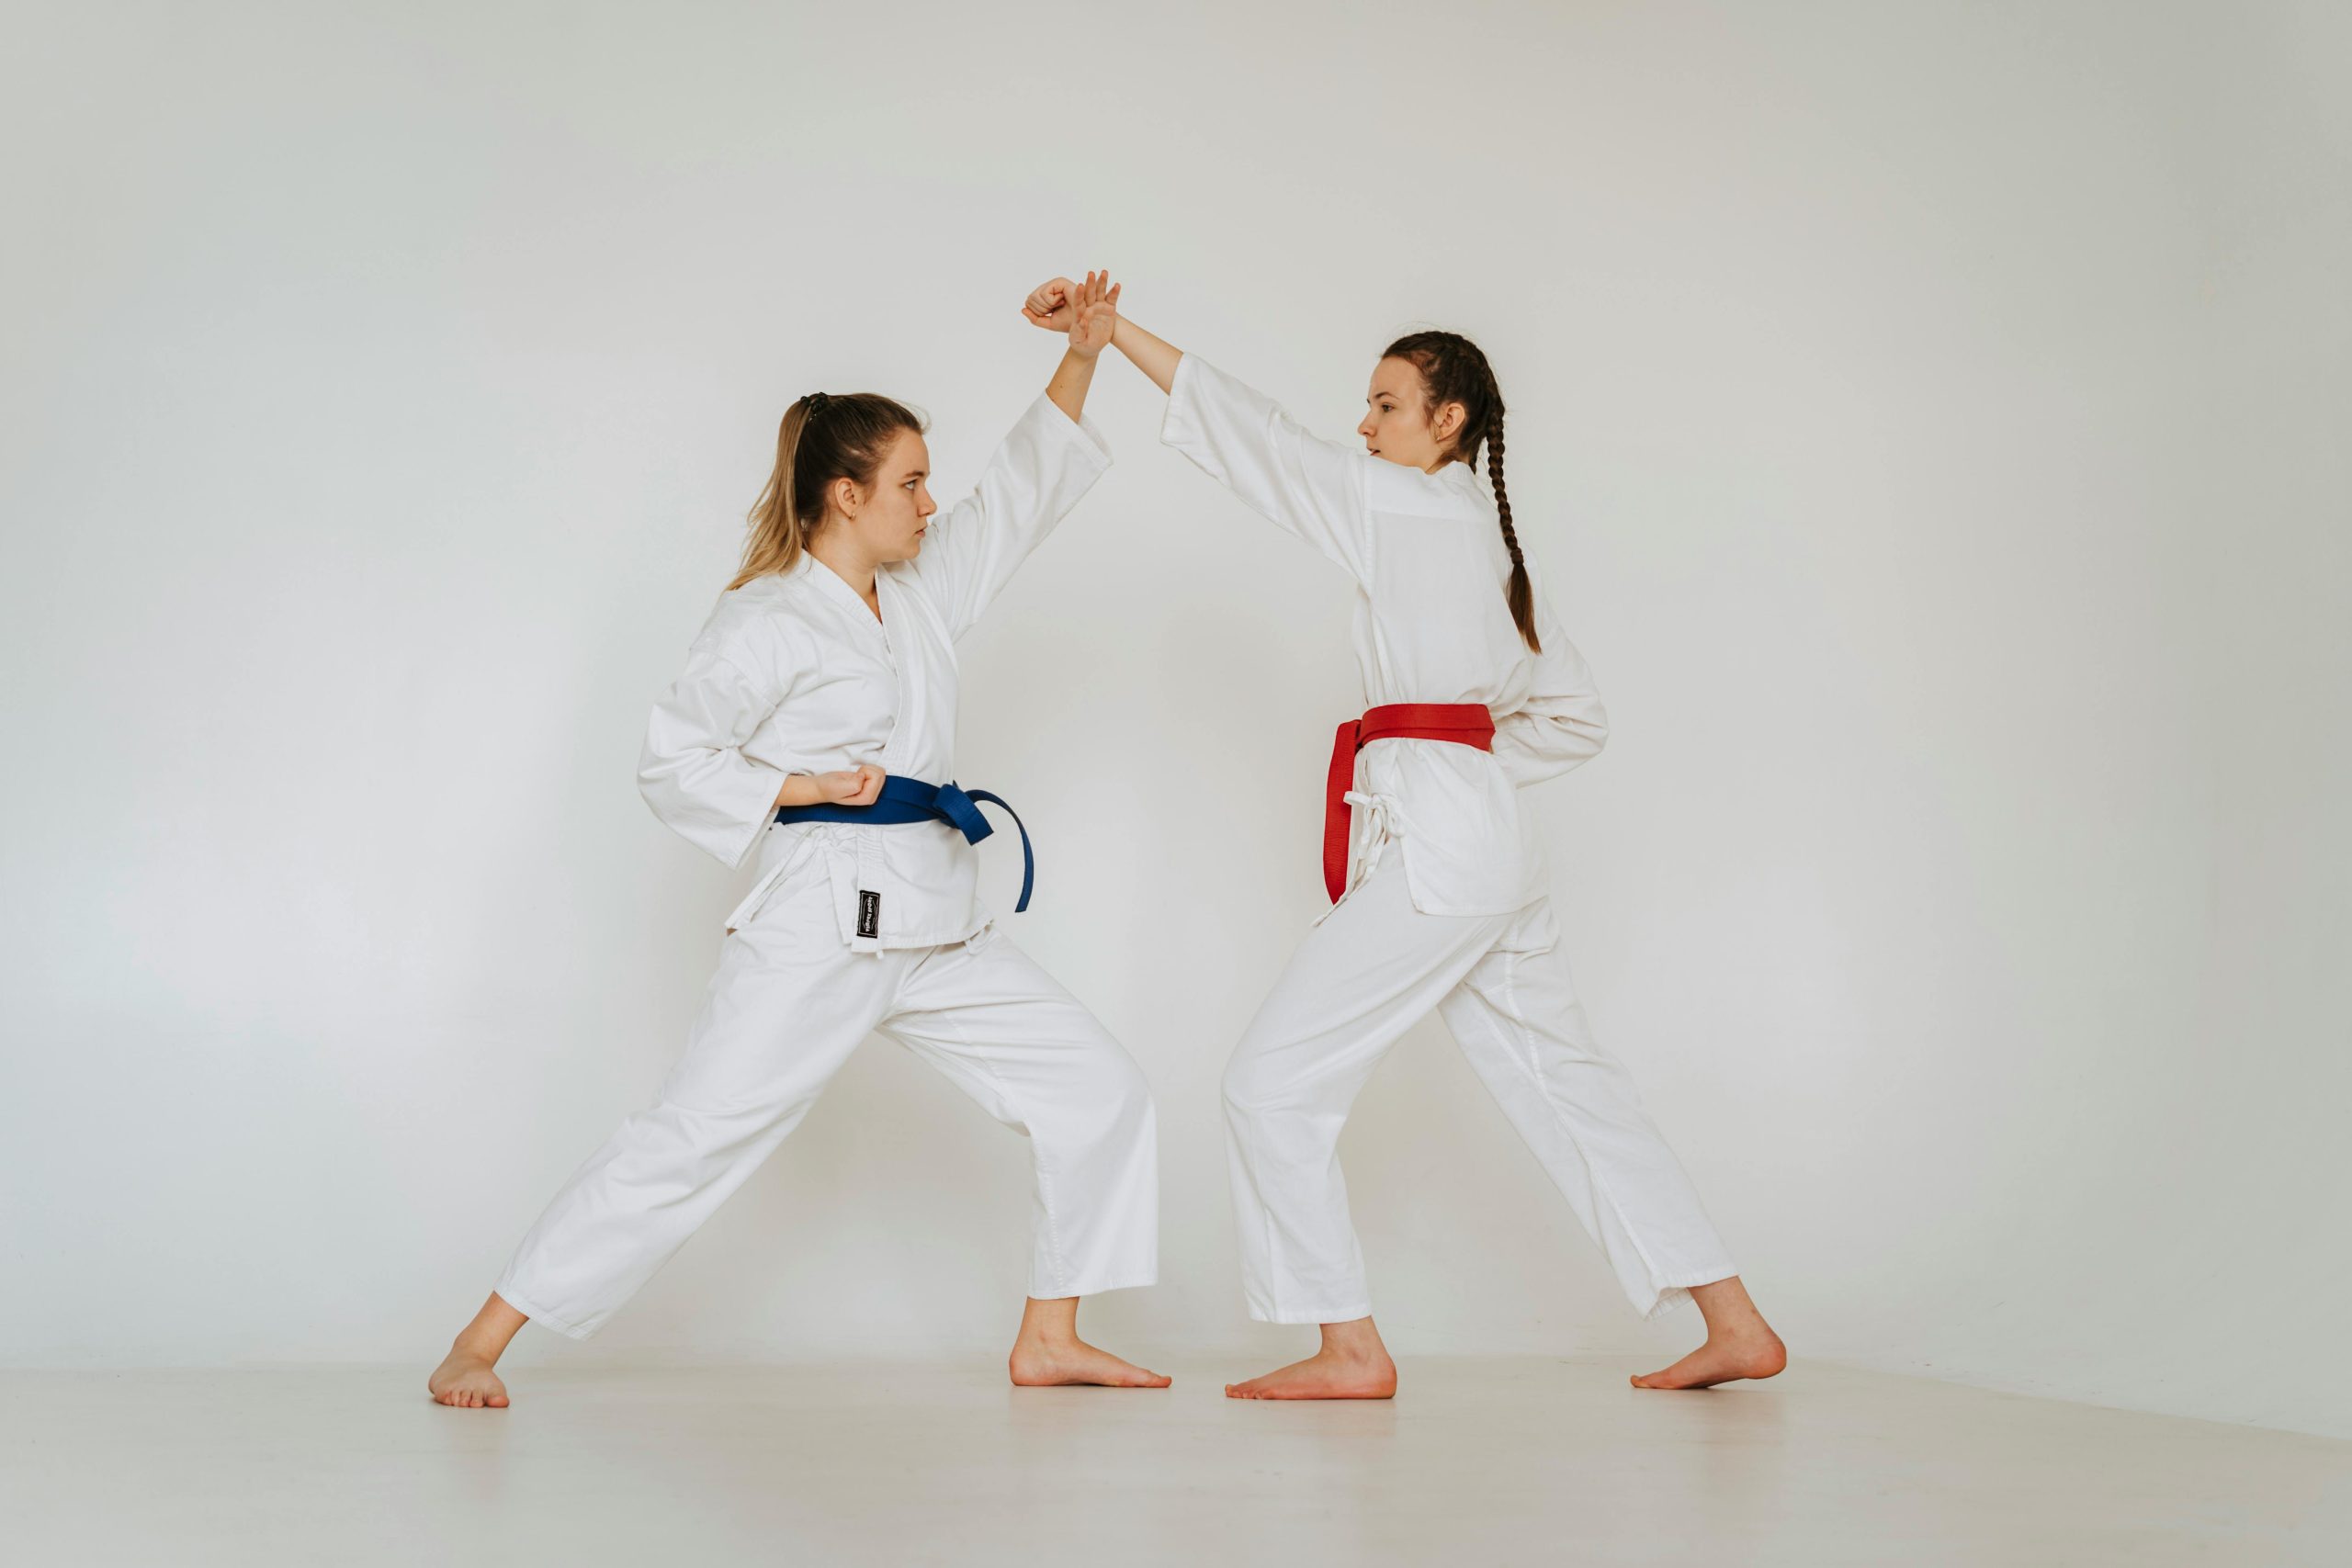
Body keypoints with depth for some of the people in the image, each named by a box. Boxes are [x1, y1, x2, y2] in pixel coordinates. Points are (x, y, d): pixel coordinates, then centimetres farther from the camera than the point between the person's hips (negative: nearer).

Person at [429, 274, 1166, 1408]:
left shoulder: (922, 588, 12)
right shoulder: (769, 623, -9)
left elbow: (1020, 492, 18)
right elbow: (673, 762, -9)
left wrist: (1082, 357, 8)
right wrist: (807, 788, -19)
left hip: (935, 925, 8)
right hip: (822, 922, -8)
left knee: (1099, 1092, 6)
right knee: (688, 1142, -10)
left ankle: (1047, 1339, 16)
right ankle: (476, 1348, 0)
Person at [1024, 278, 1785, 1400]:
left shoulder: (1406, 509, -5)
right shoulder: (1490, 542, 20)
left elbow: (1259, 437, -8)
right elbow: (1574, 715, 24)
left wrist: (1109, 327, -7)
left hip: (1433, 850, -10)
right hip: (1485, 848, 10)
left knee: (1274, 1081, -5)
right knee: (1565, 1085, 14)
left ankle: (1350, 1348, -1)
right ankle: (1735, 1323, 18)